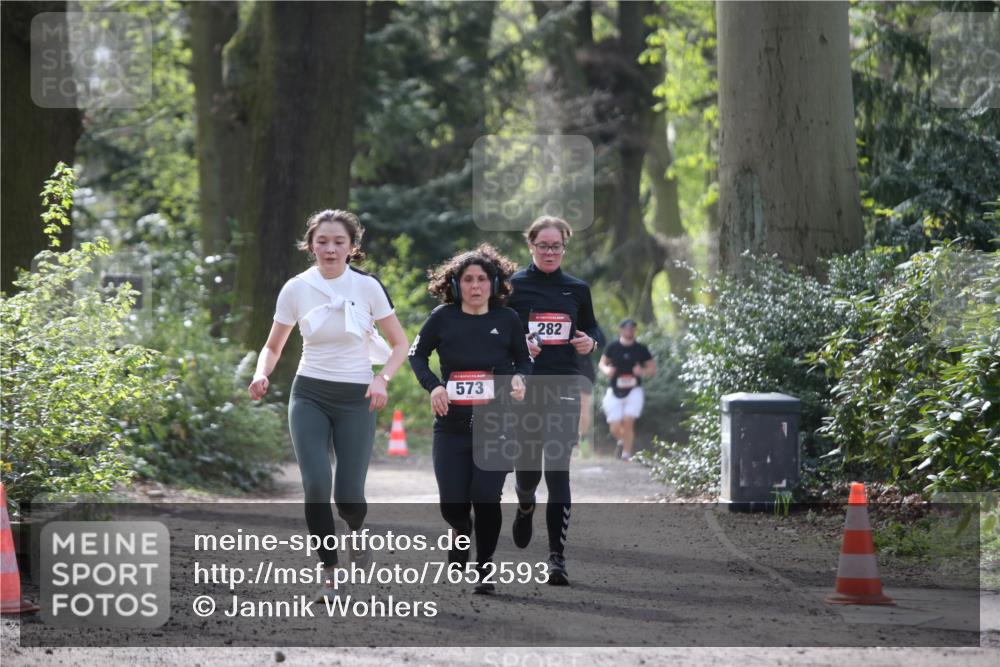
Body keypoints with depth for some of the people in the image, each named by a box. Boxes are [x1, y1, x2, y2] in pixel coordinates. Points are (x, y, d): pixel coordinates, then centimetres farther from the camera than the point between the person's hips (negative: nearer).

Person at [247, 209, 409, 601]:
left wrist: (382, 379, -15)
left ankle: (356, 528, 32)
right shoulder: (296, 289, -1)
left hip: (356, 397, -1)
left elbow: (399, 344, 3)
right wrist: (262, 374, -10)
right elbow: (273, 346, 11)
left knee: (348, 495, -7)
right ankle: (331, 576, -6)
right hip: (309, 395, 1)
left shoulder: (367, 287, -5)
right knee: (316, 486, -17)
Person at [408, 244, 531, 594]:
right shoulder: (443, 317, 0)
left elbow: (523, 359, 14)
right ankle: (462, 533, 36)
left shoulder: (507, 319, 1)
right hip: (452, 425, 1)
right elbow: (416, 354, 10)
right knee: (452, 505, -1)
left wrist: (519, 379, -8)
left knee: (486, 497, -11)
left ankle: (485, 568, 8)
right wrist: (433, 385, -5)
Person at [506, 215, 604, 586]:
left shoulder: (577, 289, 8)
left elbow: (592, 329, 20)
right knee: (527, 469, 6)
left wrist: (592, 342, -3)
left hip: (564, 388, 0)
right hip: (523, 389, 0)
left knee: (558, 470, -9)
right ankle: (525, 506, 45)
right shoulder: (513, 286, 2)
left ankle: (557, 556, -9)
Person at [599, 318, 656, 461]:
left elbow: (652, 369, 5)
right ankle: (622, 441, 34)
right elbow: (602, 363, 13)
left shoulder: (641, 349, -1)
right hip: (615, 391, 1)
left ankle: (626, 454, -2)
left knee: (628, 423, -15)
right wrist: (606, 370, -10)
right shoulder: (612, 347, 0)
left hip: (633, 391, -1)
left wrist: (642, 372, -17)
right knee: (615, 428, -1)